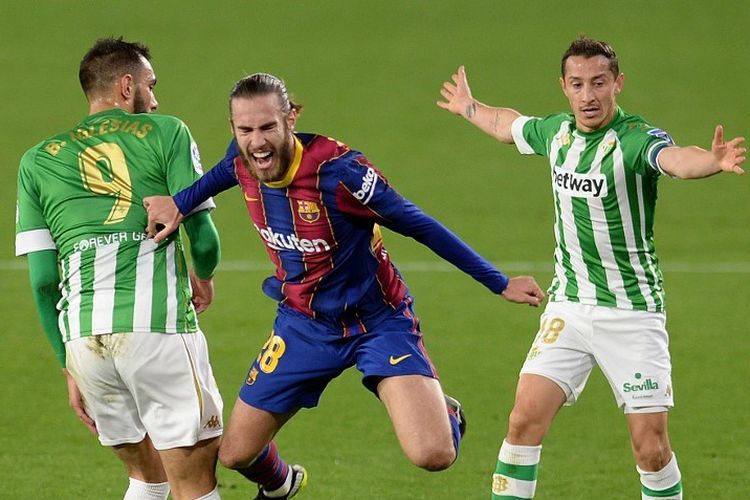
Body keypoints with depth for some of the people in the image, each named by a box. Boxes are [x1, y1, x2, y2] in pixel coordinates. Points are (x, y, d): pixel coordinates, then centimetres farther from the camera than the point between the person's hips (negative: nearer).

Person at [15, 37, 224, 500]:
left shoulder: (37, 161, 17)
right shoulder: (167, 133, 8)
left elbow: (43, 280, 11)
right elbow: (204, 239, 1)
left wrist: (70, 365, 18)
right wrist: (204, 278, 23)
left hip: (83, 337, 4)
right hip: (159, 325, -4)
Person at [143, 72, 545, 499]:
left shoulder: (337, 170, -28)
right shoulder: (243, 159, -11)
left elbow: (419, 225, -18)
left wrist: (500, 283, -12)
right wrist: (180, 203, 2)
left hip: (379, 320, -5)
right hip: (303, 323, 5)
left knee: (432, 455, -23)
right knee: (237, 454, 6)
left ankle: (446, 413, 18)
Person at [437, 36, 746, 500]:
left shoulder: (638, 139, -16)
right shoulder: (555, 131, 3)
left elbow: (676, 158, -41)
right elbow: (509, 123, 28)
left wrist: (713, 161, -63)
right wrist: (469, 107, 47)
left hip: (631, 313, -5)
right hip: (568, 307, 5)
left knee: (651, 448, -6)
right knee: (525, 421, -6)